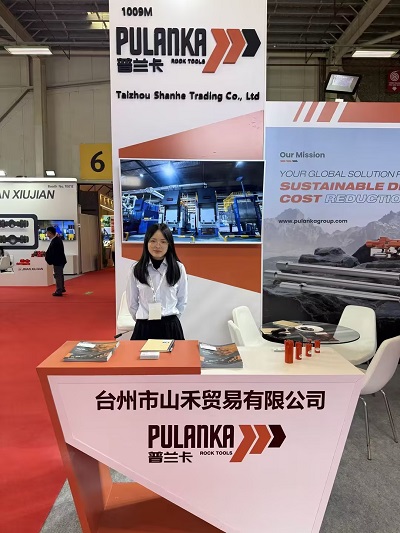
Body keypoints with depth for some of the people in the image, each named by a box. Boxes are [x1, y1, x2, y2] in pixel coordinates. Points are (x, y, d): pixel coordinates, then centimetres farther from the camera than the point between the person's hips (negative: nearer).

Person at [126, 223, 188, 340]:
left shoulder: (178, 268, -3)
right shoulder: (136, 269, -1)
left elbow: (182, 300, 6)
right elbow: (132, 302, 7)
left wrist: (169, 318, 6)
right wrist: (141, 319, 10)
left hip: (170, 326, 0)